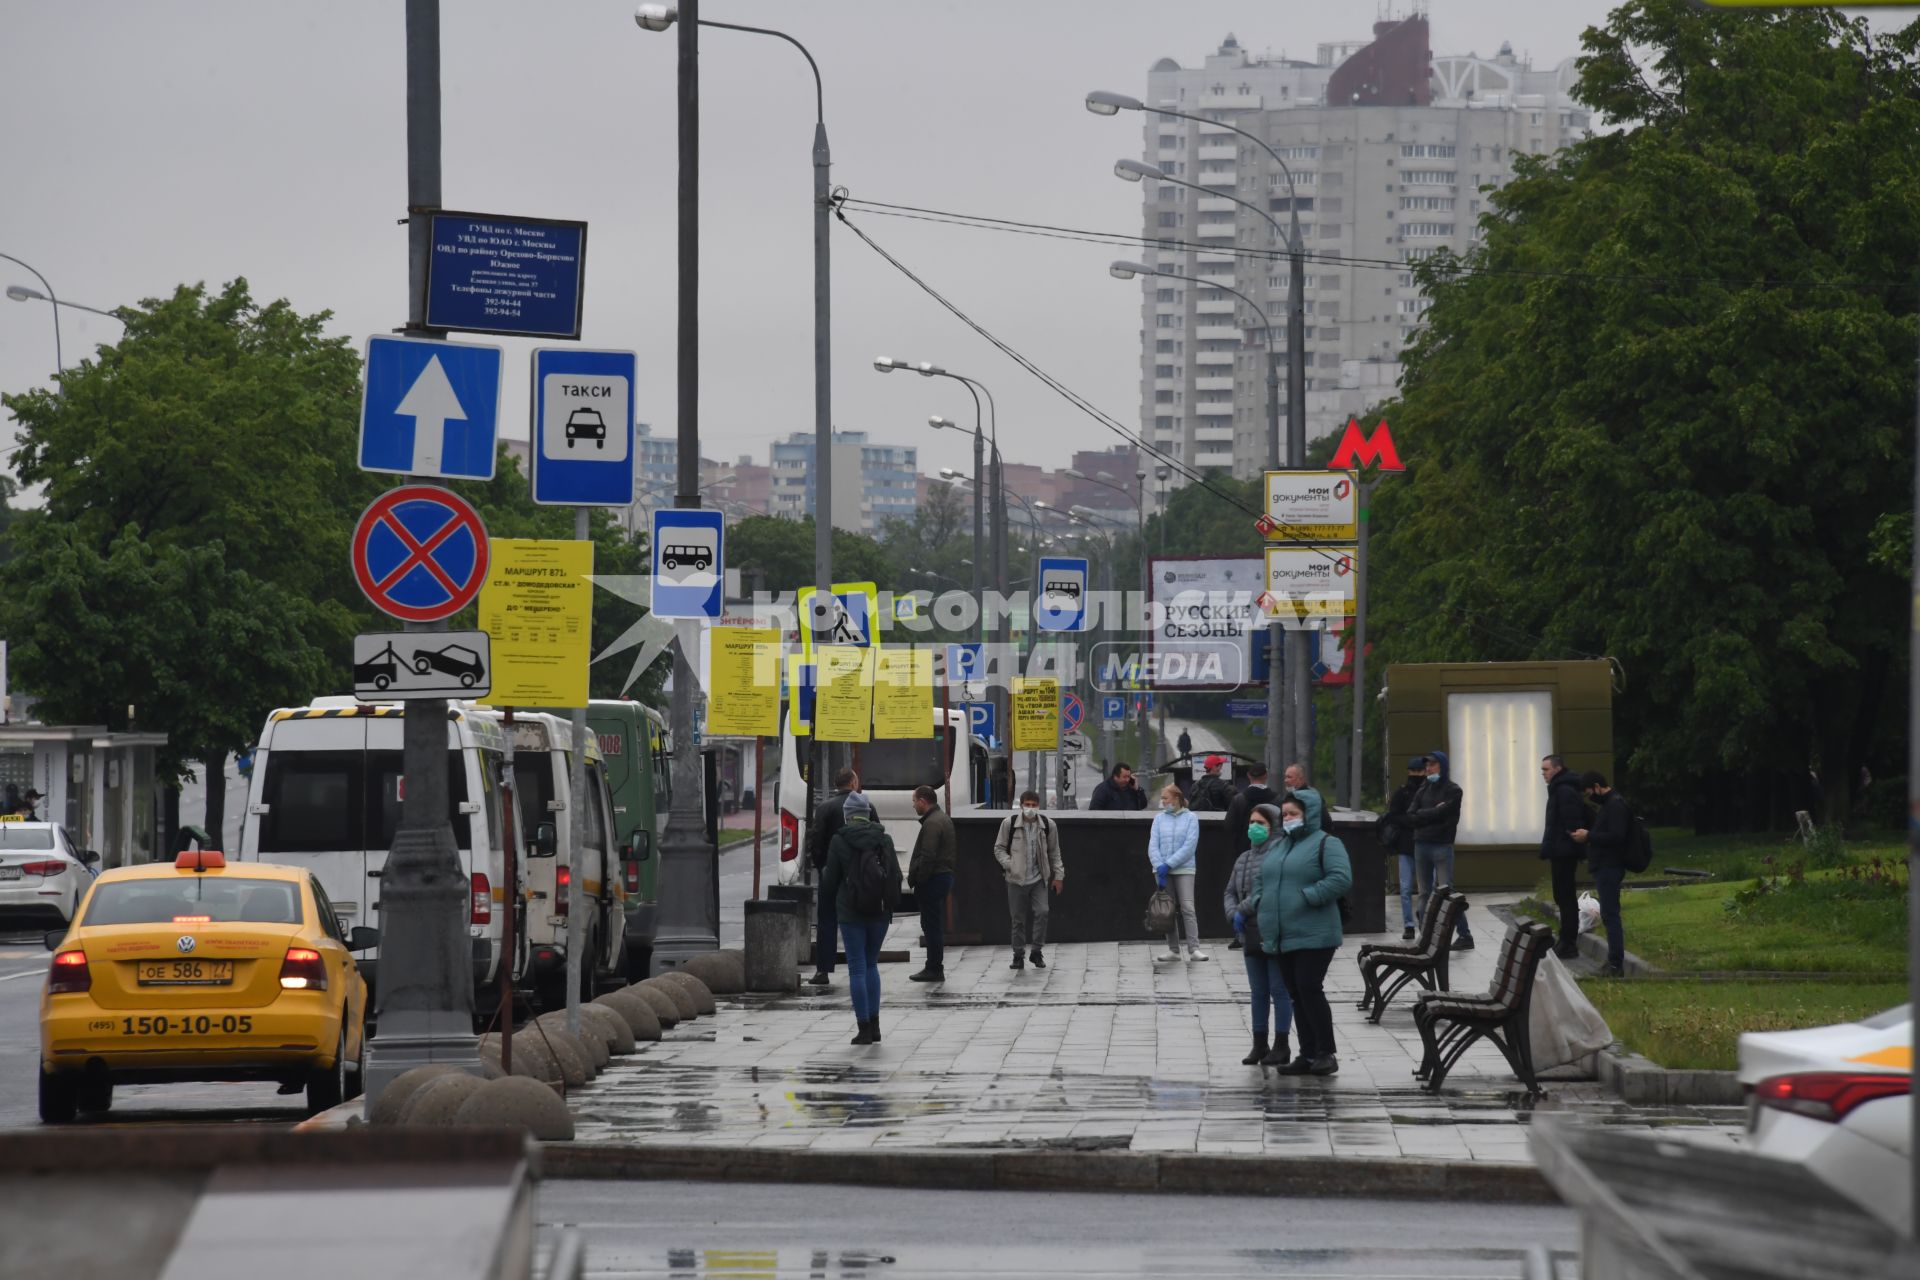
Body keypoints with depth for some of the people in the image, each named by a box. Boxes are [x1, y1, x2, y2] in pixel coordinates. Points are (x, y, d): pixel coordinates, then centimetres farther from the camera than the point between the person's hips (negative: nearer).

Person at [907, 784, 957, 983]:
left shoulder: (932, 823, -16)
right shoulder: (944, 819, 17)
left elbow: (927, 857, -24)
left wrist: (915, 879, -16)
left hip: (933, 878, -10)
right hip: (944, 875, 10)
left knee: (931, 925, -6)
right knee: (936, 925, 14)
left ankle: (934, 970, -5)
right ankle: (934, 968, 19)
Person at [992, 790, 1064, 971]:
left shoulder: (1048, 825, 0)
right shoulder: (1009, 823, -5)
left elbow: (1054, 852, 10)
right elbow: (999, 848, 3)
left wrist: (1058, 875, 9)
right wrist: (1008, 864, -13)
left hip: (1038, 879, 1)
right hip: (1016, 879, -1)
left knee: (1042, 912, -14)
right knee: (1018, 919, 4)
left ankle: (1037, 951, 0)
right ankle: (1019, 955, 16)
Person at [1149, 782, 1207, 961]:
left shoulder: (1190, 818, -1)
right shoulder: (1159, 818, 7)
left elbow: (1190, 846, -8)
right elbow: (1153, 846, 2)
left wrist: (1169, 864, -13)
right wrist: (1160, 866, -13)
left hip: (1184, 869, -3)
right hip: (1162, 870, 3)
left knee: (1187, 909, -11)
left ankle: (1194, 949, -14)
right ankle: (1173, 950, 10)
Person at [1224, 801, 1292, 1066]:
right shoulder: (1244, 859, 15)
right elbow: (1230, 892, 17)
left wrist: (1243, 911, -17)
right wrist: (1233, 914, -3)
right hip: (1252, 935, 8)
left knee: (1279, 990, -2)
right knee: (1259, 992, 12)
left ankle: (1281, 1046, 3)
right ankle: (1259, 1046, 18)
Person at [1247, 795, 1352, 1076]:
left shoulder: (1326, 843, -4)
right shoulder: (1274, 847, 20)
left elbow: (1341, 878, -16)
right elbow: (1260, 880, 27)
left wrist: (1308, 896, -19)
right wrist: (1260, 906, 8)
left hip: (1312, 935, -8)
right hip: (1282, 936, 8)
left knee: (1309, 990, -12)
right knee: (1296, 995, 8)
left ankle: (1325, 1054, -5)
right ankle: (1308, 1055, 12)